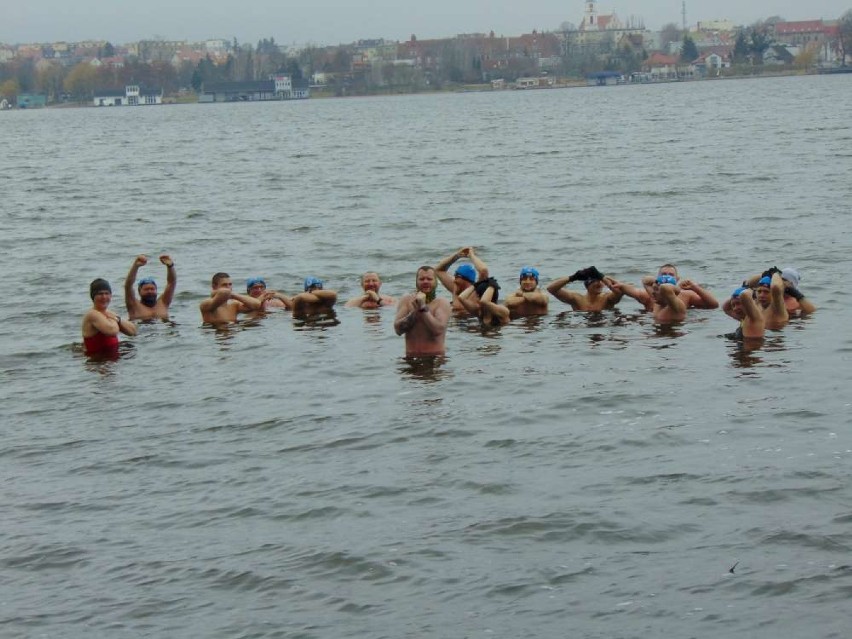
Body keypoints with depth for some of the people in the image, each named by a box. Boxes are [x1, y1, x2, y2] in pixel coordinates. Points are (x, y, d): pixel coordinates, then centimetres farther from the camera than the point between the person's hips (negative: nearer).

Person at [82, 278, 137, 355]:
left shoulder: (109, 314, 12)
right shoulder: (92, 314, -13)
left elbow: (133, 331, 10)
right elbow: (112, 331, -27)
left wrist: (117, 319, -6)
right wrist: (113, 320, -6)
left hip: (113, 356, 8)